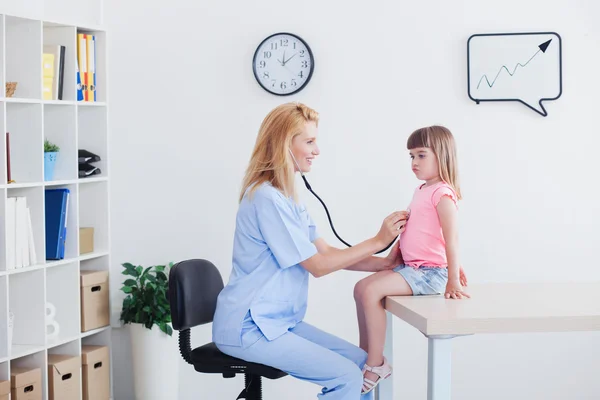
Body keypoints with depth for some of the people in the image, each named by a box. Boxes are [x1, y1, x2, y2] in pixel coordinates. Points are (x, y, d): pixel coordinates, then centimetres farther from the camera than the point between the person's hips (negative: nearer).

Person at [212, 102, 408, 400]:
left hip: (276, 321, 10)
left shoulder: (286, 196, 14)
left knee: (361, 362, 5)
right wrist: (377, 241, -10)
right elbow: (317, 265, -15)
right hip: (248, 328, -10)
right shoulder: (268, 198, -18)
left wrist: (383, 263, -1)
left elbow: (325, 252, 10)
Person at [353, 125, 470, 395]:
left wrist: (453, 280, -22)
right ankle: (365, 355, 13)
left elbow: (452, 238, -20)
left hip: (430, 272, -10)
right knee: (361, 287, 7)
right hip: (412, 268, 10)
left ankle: (376, 363, -14)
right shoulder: (423, 190, 16)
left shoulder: (442, 192, -14)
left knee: (371, 291, -22)